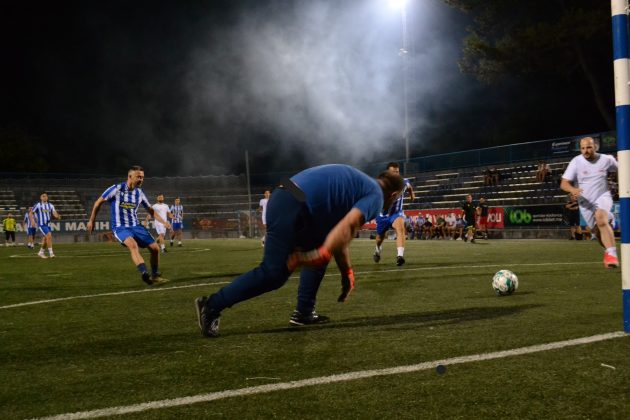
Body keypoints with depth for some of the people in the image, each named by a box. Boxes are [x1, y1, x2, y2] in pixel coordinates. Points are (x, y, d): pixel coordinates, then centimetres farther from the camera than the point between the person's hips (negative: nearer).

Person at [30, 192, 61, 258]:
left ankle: (41, 252, 33)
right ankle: (51, 253, -20)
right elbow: (30, 213, 4)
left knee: (45, 240, 11)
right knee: (49, 236, -22)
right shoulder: (38, 205, -2)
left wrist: (57, 216, -25)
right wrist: (32, 220, -11)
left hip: (48, 225, 5)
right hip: (41, 224, -5)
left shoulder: (50, 206, 9)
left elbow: (54, 213, -2)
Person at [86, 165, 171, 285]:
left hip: (136, 226, 6)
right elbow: (99, 202, -1)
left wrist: (163, 222, 2)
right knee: (133, 244, -35)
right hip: (120, 227, -6)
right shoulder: (117, 189, -12)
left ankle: (155, 276, 18)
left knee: (155, 248, -2)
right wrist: (91, 221, 2)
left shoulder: (139, 193, 4)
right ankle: (144, 274, -48)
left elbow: (150, 210, 15)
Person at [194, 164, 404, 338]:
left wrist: (347, 273, 31)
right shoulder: (376, 195, 5)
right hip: (293, 206, -10)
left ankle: (303, 313, 22)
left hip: (286, 198, 10)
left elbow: (339, 235, 32)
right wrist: (322, 255, -20)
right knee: (273, 274, -8)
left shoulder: (359, 185, 32)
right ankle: (212, 305, -3)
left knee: (320, 248, 23)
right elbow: (347, 227, -14)